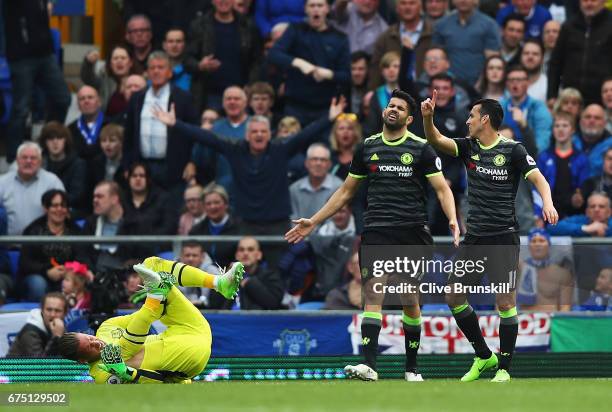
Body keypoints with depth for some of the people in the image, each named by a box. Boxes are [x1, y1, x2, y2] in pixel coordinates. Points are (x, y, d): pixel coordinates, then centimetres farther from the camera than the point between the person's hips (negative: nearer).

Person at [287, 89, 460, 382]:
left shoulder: (421, 149, 3)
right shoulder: (367, 148, 13)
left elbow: (442, 188, 0)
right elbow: (346, 191, 21)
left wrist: (452, 220, -19)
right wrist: (313, 222, 19)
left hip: (412, 231, -2)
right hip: (375, 230, 2)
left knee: (410, 301, 3)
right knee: (372, 294, -12)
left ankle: (412, 368, 15)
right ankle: (368, 365, -22)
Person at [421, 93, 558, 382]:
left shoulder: (513, 150, -5)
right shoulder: (468, 148, 9)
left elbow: (538, 179, -11)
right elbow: (436, 140, -1)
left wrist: (547, 204, -30)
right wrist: (427, 117, -19)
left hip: (503, 237, -6)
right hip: (474, 237, 6)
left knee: (505, 302, -7)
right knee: (454, 297, 6)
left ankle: (504, 368, 2)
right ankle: (483, 357, 20)